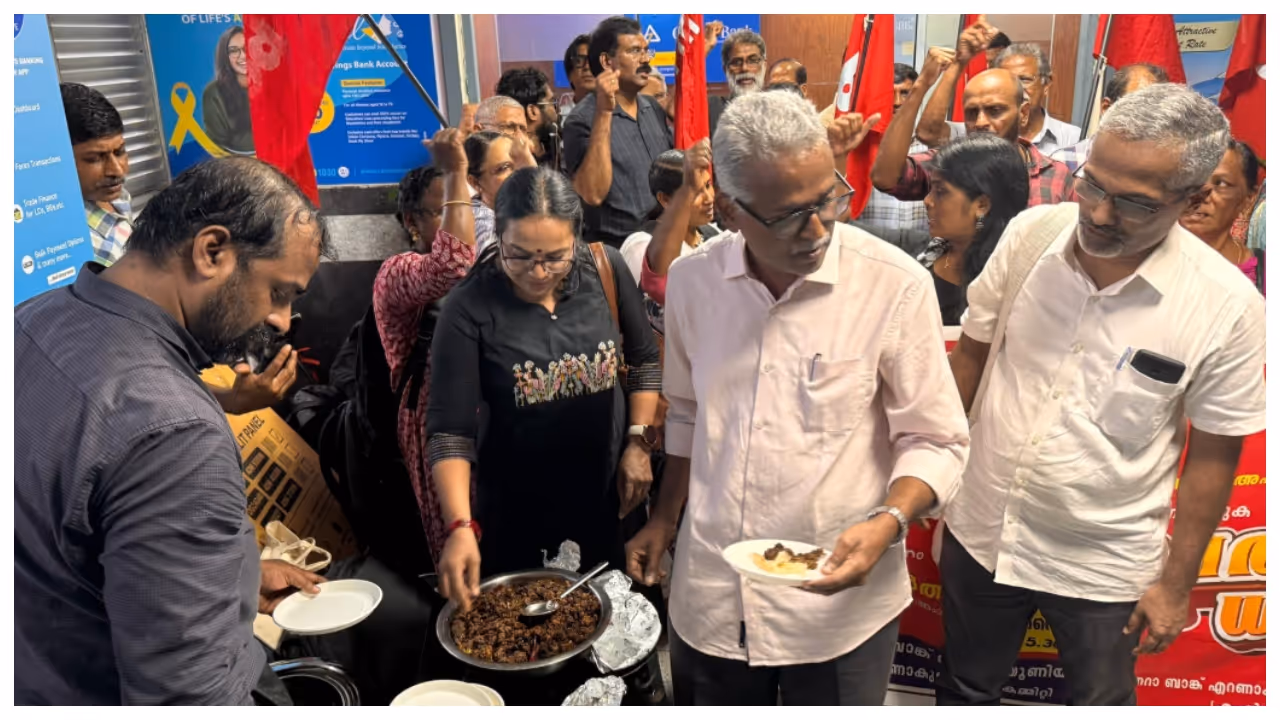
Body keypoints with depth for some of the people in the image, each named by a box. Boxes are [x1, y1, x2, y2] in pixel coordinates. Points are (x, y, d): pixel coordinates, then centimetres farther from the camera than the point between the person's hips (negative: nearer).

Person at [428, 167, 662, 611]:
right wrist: (460, 527, -28)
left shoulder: (607, 271, -10)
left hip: (609, 492, 2)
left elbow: (644, 361, 4)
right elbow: (450, 429, -18)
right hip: (516, 510, -2)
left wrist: (639, 443, -3)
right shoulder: (470, 308, -18)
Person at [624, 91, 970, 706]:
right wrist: (664, 519, 11)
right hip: (708, 596, 3)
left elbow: (936, 441, -9)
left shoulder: (896, 286, -16)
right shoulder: (692, 280, -4)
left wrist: (887, 524, -25)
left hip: (837, 601, -3)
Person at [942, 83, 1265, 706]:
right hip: (979, 533, 2)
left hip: (1104, 568, -2)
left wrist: (1176, 583, -3)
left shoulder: (1228, 307, -18)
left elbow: (1213, 454, -8)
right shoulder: (1030, 233, -12)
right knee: (964, 694, 23)